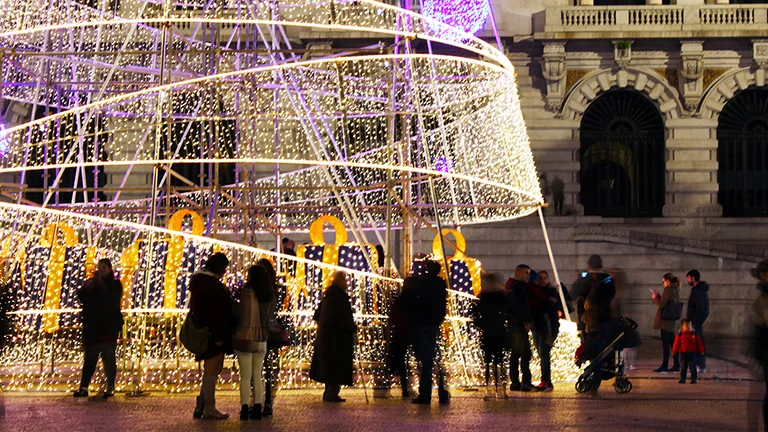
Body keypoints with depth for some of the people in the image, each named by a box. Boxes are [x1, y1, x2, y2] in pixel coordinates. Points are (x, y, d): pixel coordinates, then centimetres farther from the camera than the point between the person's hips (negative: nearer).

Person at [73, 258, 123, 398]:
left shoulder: (115, 285, 3)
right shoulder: (92, 283, 12)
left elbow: (112, 300, -13)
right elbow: (81, 296, 1)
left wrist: (102, 286, -18)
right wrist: (86, 288, -17)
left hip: (109, 327, -3)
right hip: (92, 327, 3)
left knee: (108, 357, -2)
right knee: (90, 358, 2)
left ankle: (110, 387, 2)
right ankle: (83, 387, 1)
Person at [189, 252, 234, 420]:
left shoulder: (197, 281, 12)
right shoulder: (212, 285, -20)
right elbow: (215, 312, -24)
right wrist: (219, 337, -23)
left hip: (203, 334, 10)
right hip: (213, 334, -10)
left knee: (211, 370, 19)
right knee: (211, 370, -2)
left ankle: (201, 406, 20)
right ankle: (209, 409, 4)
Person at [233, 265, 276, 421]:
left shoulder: (247, 292, -13)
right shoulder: (270, 295, 5)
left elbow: (240, 315, -12)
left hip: (245, 337, -5)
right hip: (261, 339, 5)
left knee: (245, 376, 0)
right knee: (257, 375, 12)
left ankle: (245, 409, -2)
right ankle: (257, 409, 10)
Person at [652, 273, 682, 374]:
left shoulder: (668, 290, -15)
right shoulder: (675, 290, 13)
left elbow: (661, 304, -18)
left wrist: (655, 297, -1)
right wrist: (658, 296, 16)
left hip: (665, 320, -9)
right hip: (672, 320, 9)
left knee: (665, 343, -5)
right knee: (672, 342, 12)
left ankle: (664, 366, -3)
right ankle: (676, 365, 14)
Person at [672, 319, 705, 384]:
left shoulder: (694, 335, 3)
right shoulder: (680, 335, -1)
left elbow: (699, 343, 8)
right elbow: (676, 343, 0)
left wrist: (701, 351, 8)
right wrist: (674, 351, -3)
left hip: (692, 352, 0)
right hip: (683, 353, 0)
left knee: (692, 366, -1)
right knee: (683, 367, 5)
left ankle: (694, 379, 5)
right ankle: (682, 379, 11)